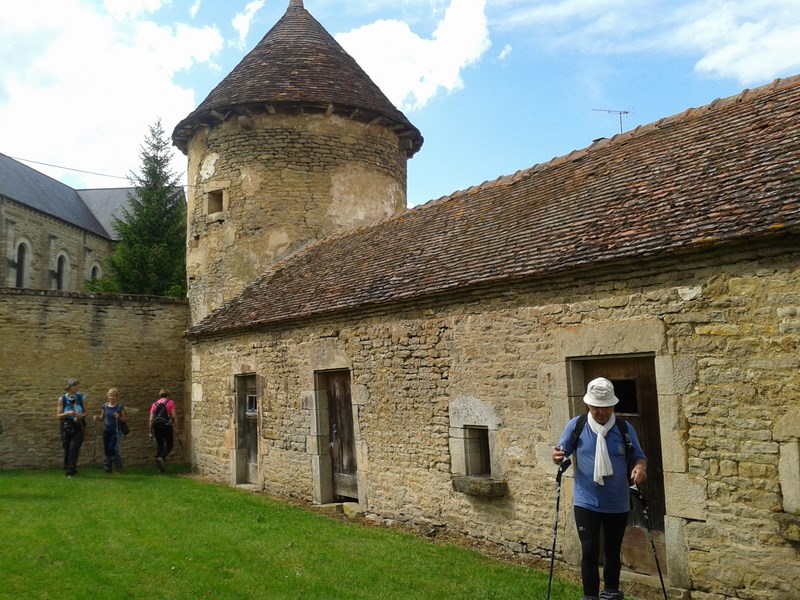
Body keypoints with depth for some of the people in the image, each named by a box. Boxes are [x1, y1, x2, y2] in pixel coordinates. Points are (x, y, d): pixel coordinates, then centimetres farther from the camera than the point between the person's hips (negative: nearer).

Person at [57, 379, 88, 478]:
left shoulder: (82, 398, 0)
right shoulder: (62, 399, -2)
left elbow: (85, 412, 9)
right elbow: (58, 416, -1)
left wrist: (81, 415, -13)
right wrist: (67, 413, -20)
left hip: (78, 427, -1)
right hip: (66, 427, 1)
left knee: (74, 447, -15)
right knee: (67, 449, 6)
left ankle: (71, 470, -11)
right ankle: (67, 469, 23)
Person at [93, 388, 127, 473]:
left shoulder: (120, 407, -7)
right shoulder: (105, 406, 4)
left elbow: (125, 419, -3)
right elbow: (102, 418, 14)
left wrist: (119, 417, -22)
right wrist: (97, 417, -7)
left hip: (116, 431, -4)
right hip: (107, 431, 4)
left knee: (113, 449, -13)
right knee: (106, 450, 7)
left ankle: (118, 465, 8)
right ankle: (107, 467, 21)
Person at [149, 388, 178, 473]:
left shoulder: (155, 404, 16)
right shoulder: (170, 402, 7)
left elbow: (151, 419, 11)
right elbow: (174, 416, -3)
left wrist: (151, 432, 15)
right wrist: (176, 428, -1)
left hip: (156, 425, 3)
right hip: (166, 424, -3)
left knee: (159, 445, 12)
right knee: (169, 445, 7)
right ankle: (162, 457, -19)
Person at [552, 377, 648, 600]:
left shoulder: (625, 429, -5)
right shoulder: (576, 426, -7)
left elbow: (638, 457, 2)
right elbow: (562, 452, 0)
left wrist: (640, 467, -22)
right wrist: (557, 457, -24)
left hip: (617, 504, 2)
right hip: (586, 502, -2)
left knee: (613, 551, 18)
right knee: (589, 551, -7)